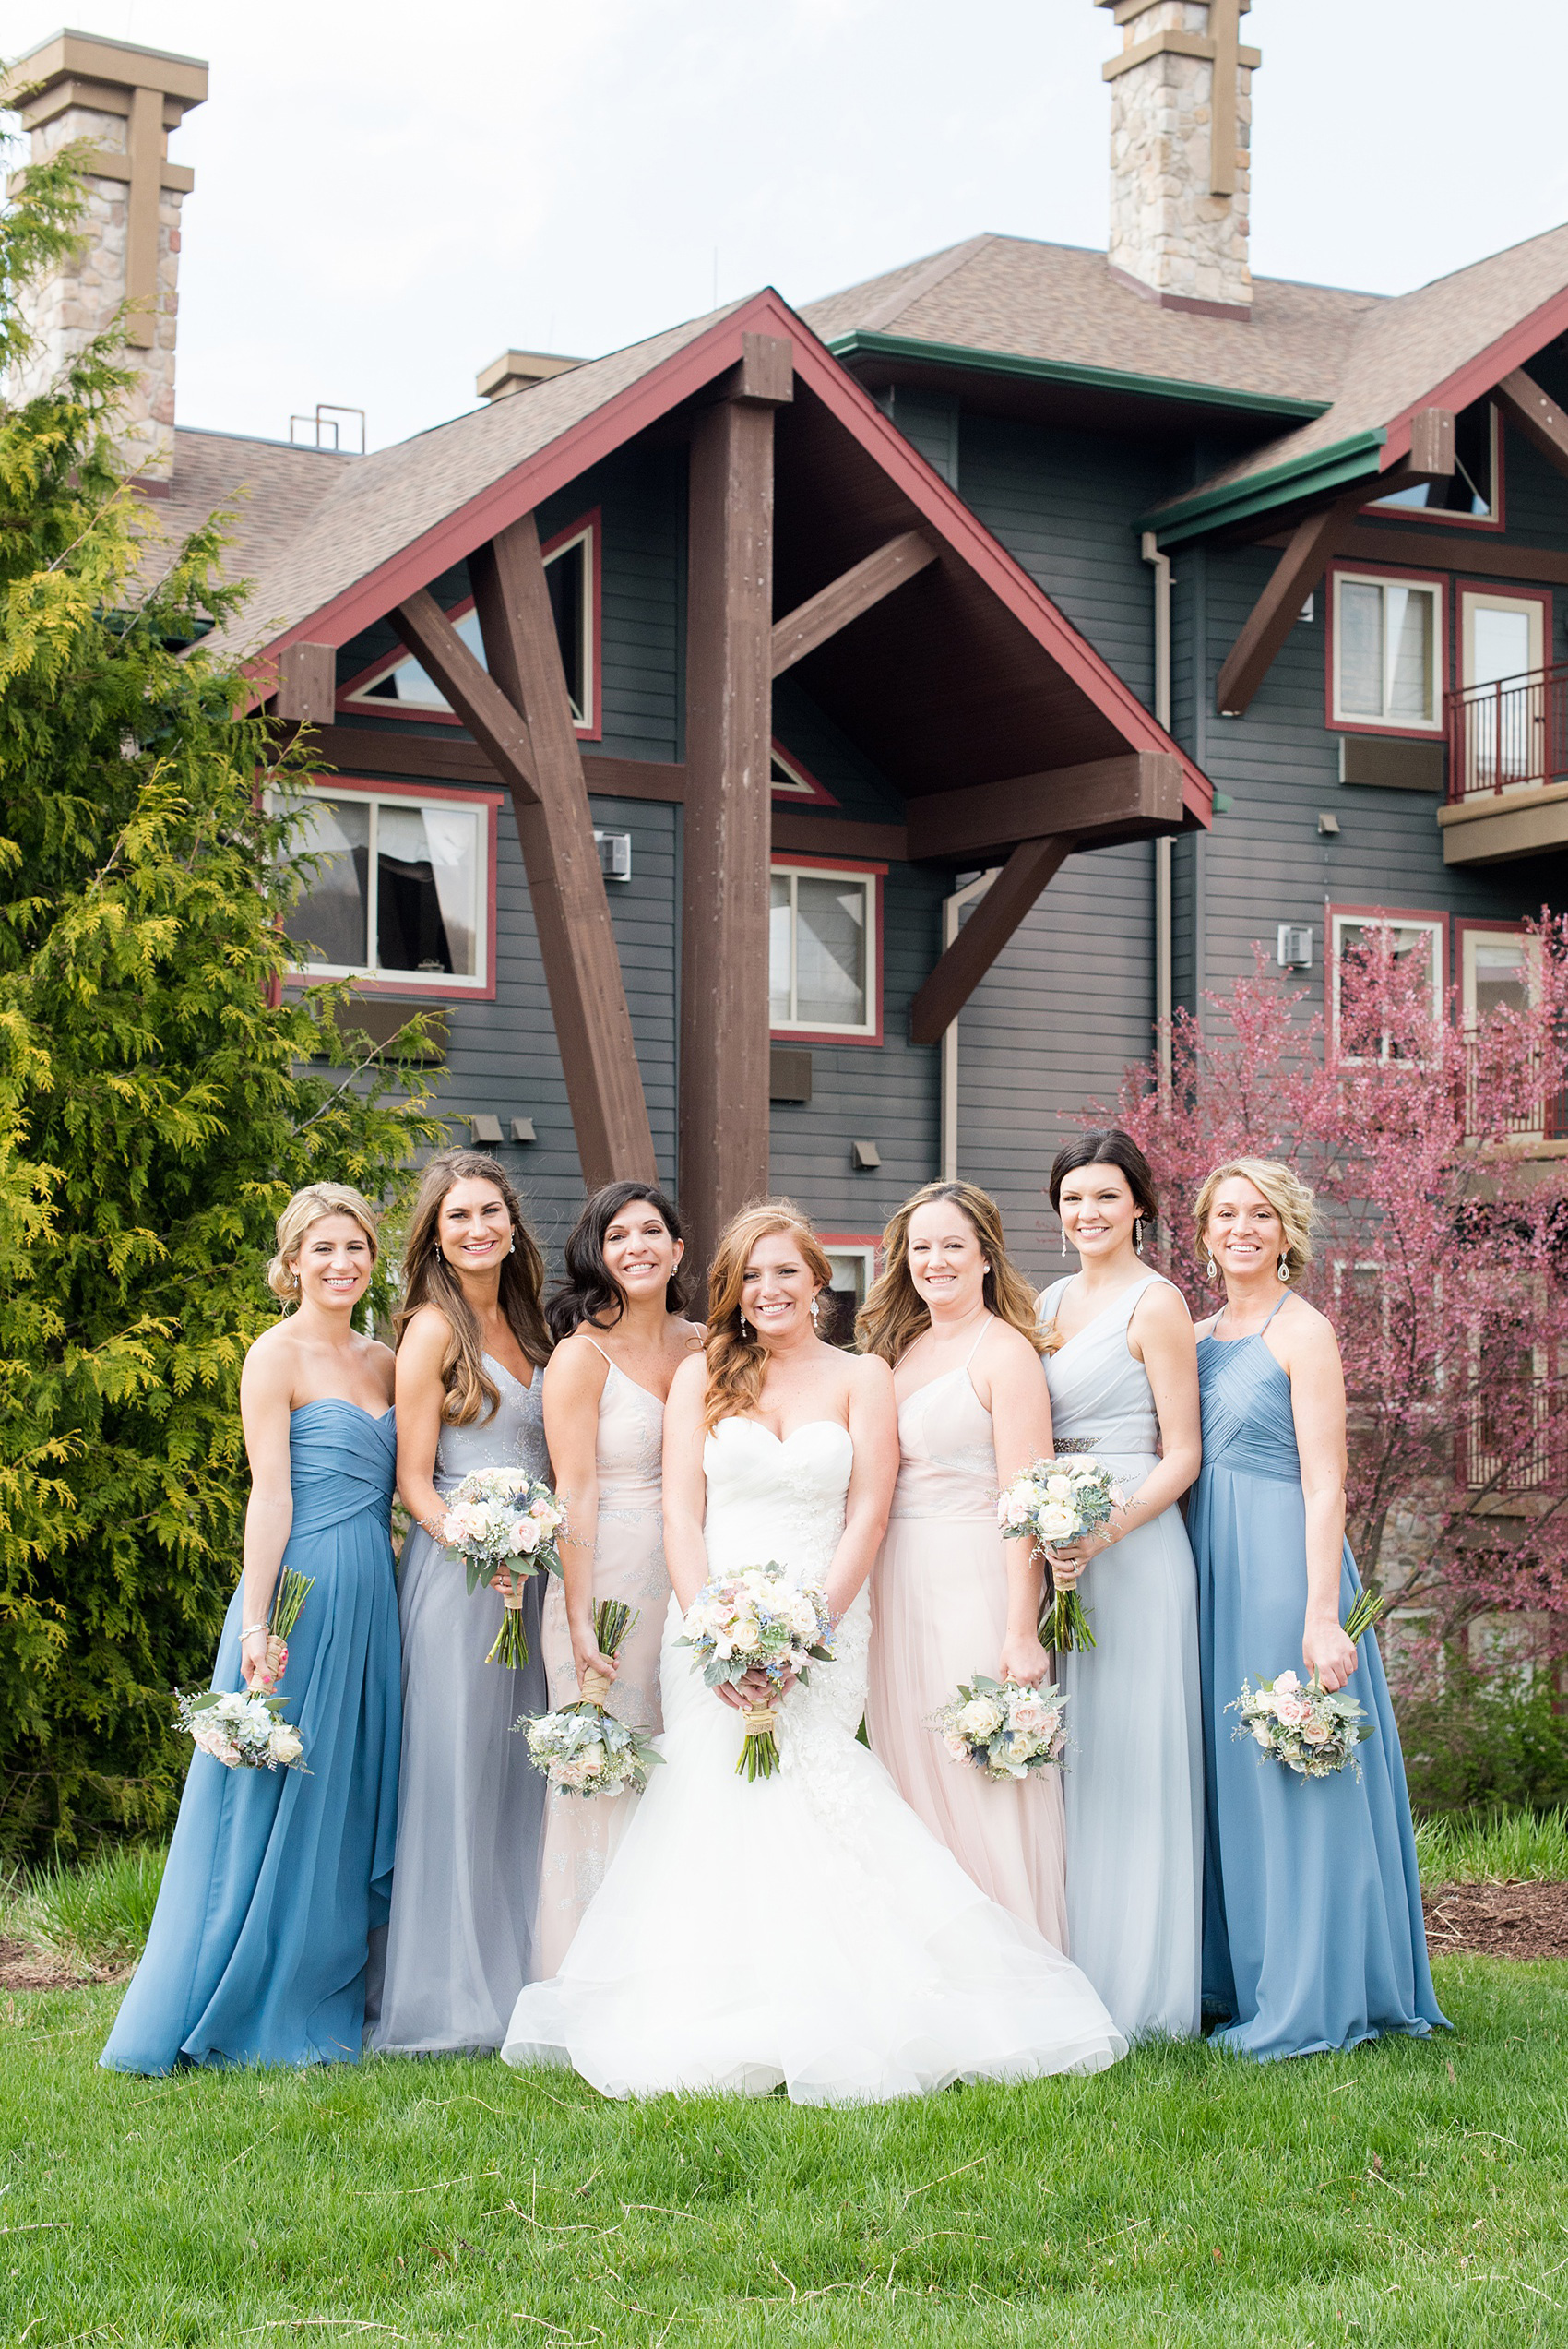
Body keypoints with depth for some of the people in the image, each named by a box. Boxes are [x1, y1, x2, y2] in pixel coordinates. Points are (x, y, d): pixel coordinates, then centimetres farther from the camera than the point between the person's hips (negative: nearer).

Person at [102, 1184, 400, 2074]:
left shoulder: (383, 1363, 15)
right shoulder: (277, 1356, -5)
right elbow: (271, 1495, -12)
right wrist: (255, 1625, -17)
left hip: (372, 1597, 7)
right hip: (301, 1590, -7)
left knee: (353, 1802, 10)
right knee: (274, 1803, -1)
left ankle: (327, 2002, 19)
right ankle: (244, 2012, 8)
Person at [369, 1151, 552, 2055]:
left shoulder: (523, 1324, 15)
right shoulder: (433, 1328, -6)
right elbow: (413, 1478, -8)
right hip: (456, 1569, -7)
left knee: (520, 1773, 9)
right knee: (455, 1771, -4)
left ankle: (513, 1976, 17)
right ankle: (444, 1998, 2)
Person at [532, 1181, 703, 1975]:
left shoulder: (702, 1346, 9)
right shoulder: (583, 1354, -6)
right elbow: (575, 1493, -11)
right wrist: (580, 1622, -16)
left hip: (690, 1582, 5)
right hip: (608, 1579, -5)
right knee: (603, 1776, -2)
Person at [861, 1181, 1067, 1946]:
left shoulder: (1004, 1351, -7)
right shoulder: (901, 1349, 15)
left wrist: (1021, 1631, -20)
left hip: (974, 1584, -7)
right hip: (895, 1587, 7)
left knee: (983, 1787, -4)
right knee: (913, 1778, 9)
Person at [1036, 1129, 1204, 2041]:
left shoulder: (1157, 1304, -6)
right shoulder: (1051, 1304, 15)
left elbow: (1181, 1457, -9)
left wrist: (1101, 1534, -20)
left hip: (1135, 1549, -7)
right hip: (1058, 1550, 7)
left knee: (1130, 1759, -3)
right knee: (1067, 1758, 8)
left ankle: (1140, 1992, 5)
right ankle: (1075, 1982, 15)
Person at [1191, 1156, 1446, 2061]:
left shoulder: (1303, 1331, -6)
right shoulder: (1201, 1339, 14)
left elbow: (1325, 1485, -12)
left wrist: (1322, 1615, -19)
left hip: (1284, 1565, -7)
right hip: (1212, 1575, 7)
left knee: (1290, 1779, -3)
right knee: (1225, 1775, 11)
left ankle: (1307, 2003, 5)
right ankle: (1233, 1980, 21)